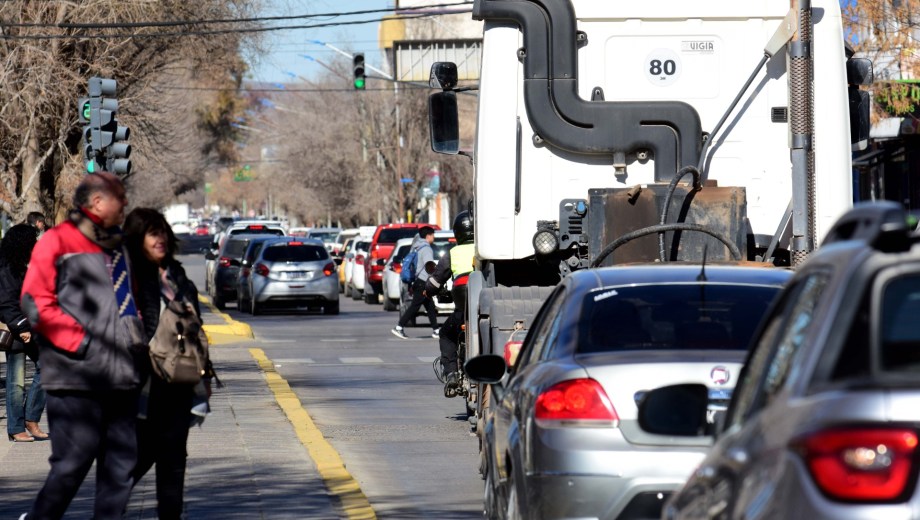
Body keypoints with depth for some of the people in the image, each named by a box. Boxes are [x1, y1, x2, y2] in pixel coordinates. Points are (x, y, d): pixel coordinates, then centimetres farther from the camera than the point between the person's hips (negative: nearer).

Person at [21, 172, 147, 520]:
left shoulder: (119, 246, 20)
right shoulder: (58, 242, -4)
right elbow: (35, 302, -10)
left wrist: (137, 341, 13)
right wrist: (77, 341, -15)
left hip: (121, 376, 8)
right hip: (76, 377, -8)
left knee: (121, 462, 6)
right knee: (74, 460, -9)